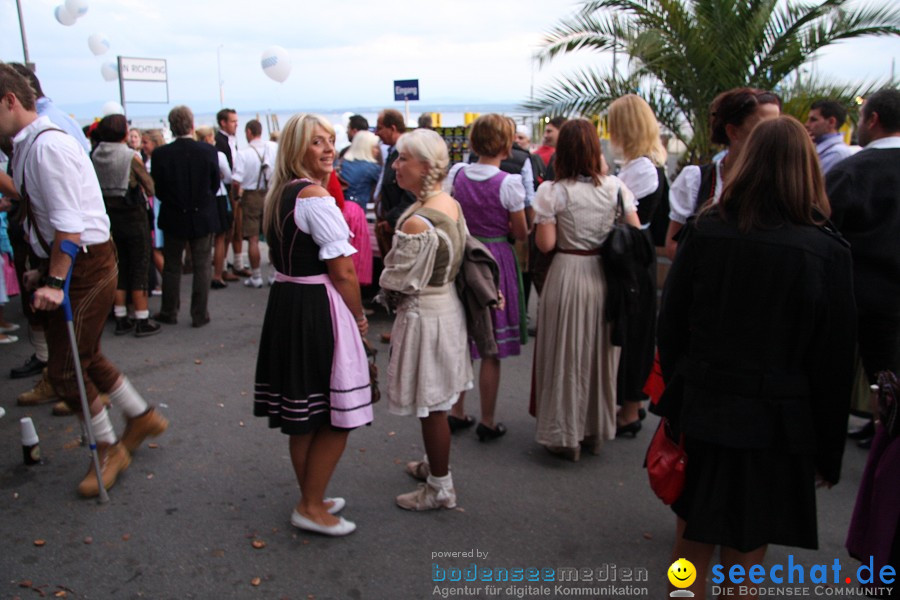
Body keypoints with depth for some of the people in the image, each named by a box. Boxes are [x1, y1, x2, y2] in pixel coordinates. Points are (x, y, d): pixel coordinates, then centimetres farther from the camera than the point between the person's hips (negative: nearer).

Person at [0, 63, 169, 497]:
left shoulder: (48, 145, -19)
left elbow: (69, 224, -23)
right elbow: (45, 217, 14)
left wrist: (55, 281, -21)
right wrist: (45, 271, 15)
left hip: (85, 263, -9)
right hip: (64, 262, 9)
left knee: (66, 370, 0)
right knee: (84, 357, 19)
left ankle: (109, 449, 20)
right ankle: (142, 417, 37)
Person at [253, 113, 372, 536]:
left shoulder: (278, 193, 12)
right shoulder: (314, 196, -16)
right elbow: (343, 271, -16)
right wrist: (359, 316, -4)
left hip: (284, 301, 10)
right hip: (318, 309, -10)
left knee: (303, 415, 19)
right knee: (336, 416, 3)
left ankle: (311, 498, 34)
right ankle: (311, 508, 15)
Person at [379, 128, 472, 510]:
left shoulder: (416, 223, -26)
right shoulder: (453, 206, 1)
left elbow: (396, 281, -19)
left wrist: (384, 275, 1)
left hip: (424, 314, -9)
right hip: (449, 304, 9)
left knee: (431, 407, 7)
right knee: (439, 401, 23)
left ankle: (440, 489, 23)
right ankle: (435, 464, 42)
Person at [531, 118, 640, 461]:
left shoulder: (552, 192, -10)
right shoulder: (615, 187, -3)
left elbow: (545, 244, -12)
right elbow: (635, 235, -1)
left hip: (568, 275, -3)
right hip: (606, 277, 3)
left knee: (566, 354, 9)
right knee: (600, 352, 17)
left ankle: (565, 435, 19)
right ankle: (596, 431, 31)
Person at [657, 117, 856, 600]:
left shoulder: (703, 234, -7)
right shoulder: (827, 252, -11)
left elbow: (669, 329, -1)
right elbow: (834, 364, -6)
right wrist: (828, 453, 6)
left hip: (700, 415, 2)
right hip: (775, 427, -1)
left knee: (691, 549, 19)